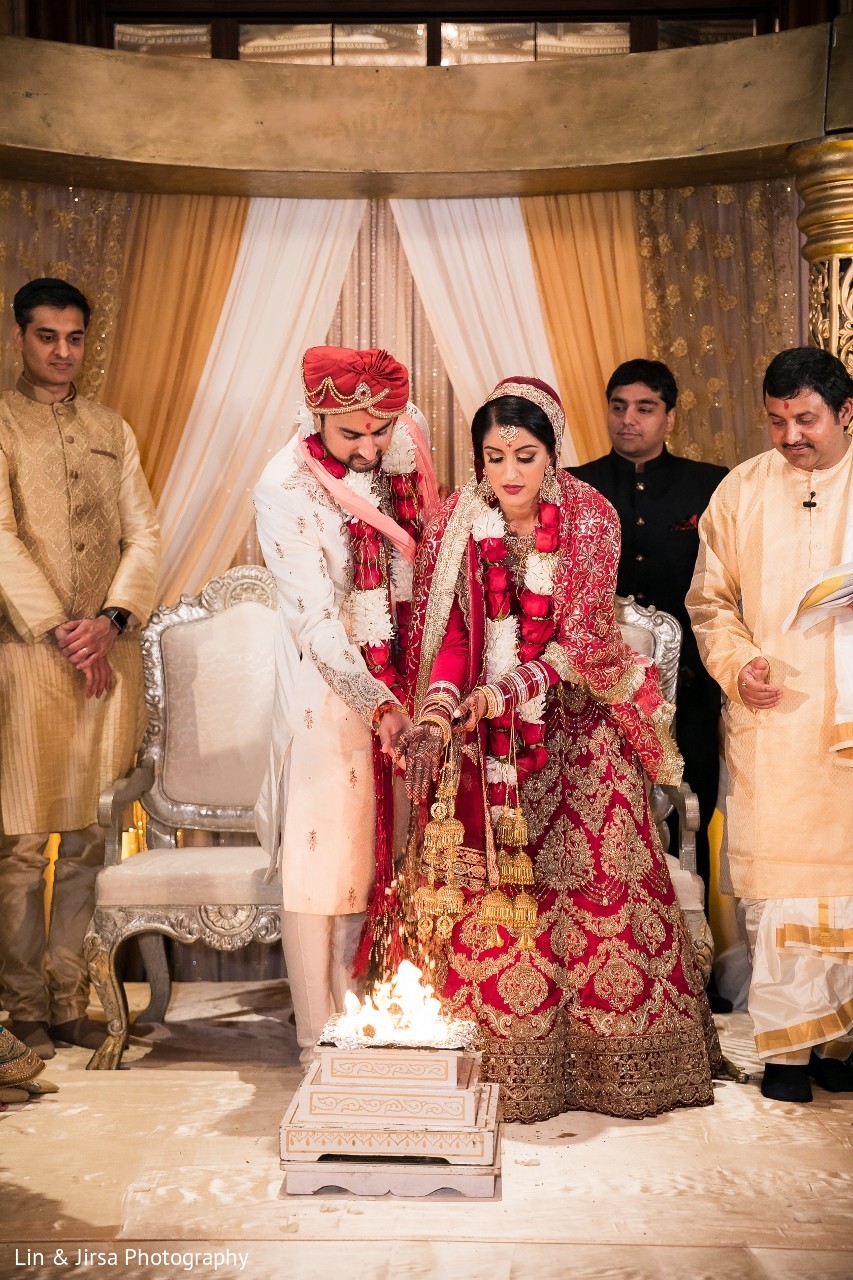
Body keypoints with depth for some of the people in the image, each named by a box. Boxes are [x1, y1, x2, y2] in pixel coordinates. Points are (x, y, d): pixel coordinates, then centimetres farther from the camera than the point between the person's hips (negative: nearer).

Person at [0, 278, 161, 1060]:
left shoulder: (112, 430, 16)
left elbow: (145, 534, 9)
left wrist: (112, 619, -7)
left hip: (109, 655, 4)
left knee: (85, 836, 7)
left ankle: (70, 997, 16)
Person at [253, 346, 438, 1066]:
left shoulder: (394, 456, 2)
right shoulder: (286, 488, -15)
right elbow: (317, 621, -20)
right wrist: (379, 704, -25)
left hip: (397, 679, 5)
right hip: (328, 684, -5)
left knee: (379, 852, 9)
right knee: (321, 859, -1)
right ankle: (321, 1041, 10)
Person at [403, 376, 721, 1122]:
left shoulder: (590, 520, -6)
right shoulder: (456, 528, -2)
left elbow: (582, 636, -10)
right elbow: (448, 638, -6)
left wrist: (512, 688, -25)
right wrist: (434, 718, -23)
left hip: (573, 726, -1)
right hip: (484, 731, 1)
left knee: (597, 882, -1)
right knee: (488, 887, -2)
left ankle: (612, 1060, 15)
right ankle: (505, 1064, 10)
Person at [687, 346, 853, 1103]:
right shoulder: (741, 491, 8)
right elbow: (710, 599, 11)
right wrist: (736, 662, -6)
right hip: (771, 720, 1)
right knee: (775, 877, 0)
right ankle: (788, 1042, 11)